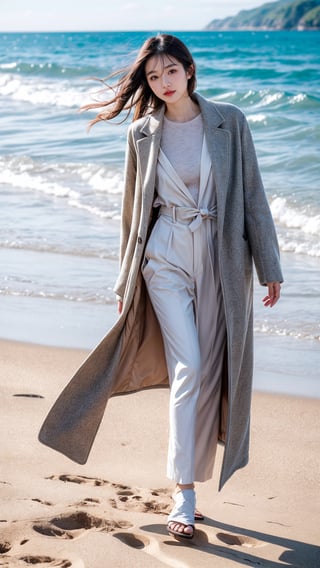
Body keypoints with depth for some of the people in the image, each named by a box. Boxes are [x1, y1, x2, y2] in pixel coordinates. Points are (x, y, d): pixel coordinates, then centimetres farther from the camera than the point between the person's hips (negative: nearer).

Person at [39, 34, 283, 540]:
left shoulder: (229, 122, 1)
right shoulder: (143, 133, 3)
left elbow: (252, 196, 3)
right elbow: (134, 209, 10)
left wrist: (269, 267, 1)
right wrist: (127, 281, 12)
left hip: (221, 260, 1)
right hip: (166, 257, -1)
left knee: (209, 374, 3)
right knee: (188, 368, -12)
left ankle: (188, 482, 17)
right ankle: (183, 494, -7)